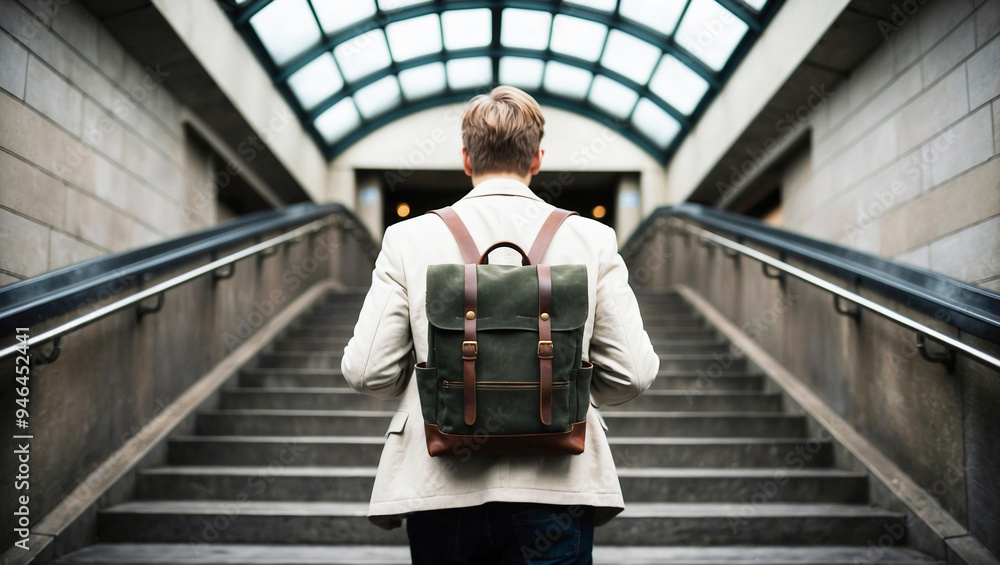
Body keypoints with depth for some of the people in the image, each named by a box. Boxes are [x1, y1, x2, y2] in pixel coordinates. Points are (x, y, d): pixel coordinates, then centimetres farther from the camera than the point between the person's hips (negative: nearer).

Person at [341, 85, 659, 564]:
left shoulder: (408, 239, -1)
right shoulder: (592, 240, 0)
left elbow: (366, 371, -2)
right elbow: (632, 373, -1)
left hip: (440, 489, 1)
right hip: (553, 490, 0)